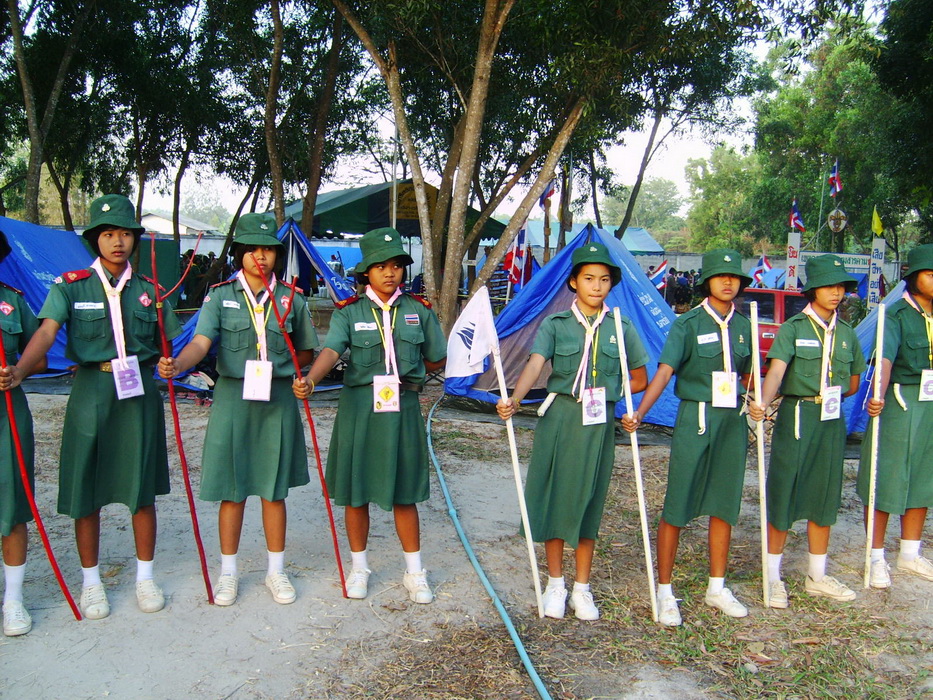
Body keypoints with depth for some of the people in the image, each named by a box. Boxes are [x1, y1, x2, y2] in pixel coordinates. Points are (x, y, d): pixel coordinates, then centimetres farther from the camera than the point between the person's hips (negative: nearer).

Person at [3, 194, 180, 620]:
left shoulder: (148, 290, 7)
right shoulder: (71, 286, -1)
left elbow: (166, 344, 11)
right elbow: (46, 332, -17)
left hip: (139, 393, 2)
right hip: (90, 393, -1)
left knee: (143, 489, 7)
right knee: (86, 492, 6)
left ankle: (145, 578, 24)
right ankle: (91, 582, 24)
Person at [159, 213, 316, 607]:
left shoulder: (291, 299, 3)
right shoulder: (221, 295, -1)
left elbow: (307, 353, 13)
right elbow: (201, 342, -16)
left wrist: (277, 366, -2)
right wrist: (176, 364, -35)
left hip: (277, 401, 1)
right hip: (232, 398, -1)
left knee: (274, 489, 9)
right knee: (232, 490, 7)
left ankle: (276, 570, 24)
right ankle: (228, 571, 25)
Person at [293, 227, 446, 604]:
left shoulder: (419, 310, 3)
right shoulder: (349, 311, -3)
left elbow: (436, 360, 13)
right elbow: (331, 350, -21)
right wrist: (310, 379, -38)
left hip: (403, 408, 1)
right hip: (359, 408, 0)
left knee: (403, 494, 8)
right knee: (356, 492, 9)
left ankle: (415, 572, 24)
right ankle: (359, 566, 29)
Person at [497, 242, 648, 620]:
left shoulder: (621, 328, 5)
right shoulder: (555, 324, -1)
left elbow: (640, 380, 13)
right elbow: (534, 365, -16)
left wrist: (602, 392, 0)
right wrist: (513, 399, -34)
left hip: (599, 424, 1)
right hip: (558, 419, -1)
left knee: (589, 502, 8)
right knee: (555, 497, 5)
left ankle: (582, 588, 23)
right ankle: (555, 585, 22)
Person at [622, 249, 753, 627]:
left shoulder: (743, 325, 8)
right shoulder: (688, 323, -8)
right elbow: (664, 371, -18)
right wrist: (639, 413, -29)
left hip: (733, 422, 5)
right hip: (695, 420, -5)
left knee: (724, 505, 13)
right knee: (677, 507, 0)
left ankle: (717, 588, 28)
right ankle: (665, 591, 12)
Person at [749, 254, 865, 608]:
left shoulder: (847, 334, 10)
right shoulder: (793, 328, -6)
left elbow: (853, 383, 18)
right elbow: (776, 370, -22)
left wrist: (829, 396, 1)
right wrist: (763, 402, -39)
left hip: (832, 421, 5)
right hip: (796, 419, -5)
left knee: (824, 498, 12)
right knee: (783, 495, 0)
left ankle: (817, 577, 26)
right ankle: (773, 577, 12)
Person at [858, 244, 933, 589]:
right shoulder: (896, 315, -10)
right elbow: (885, 357, -25)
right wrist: (879, 395, -41)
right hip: (899, 405, -5)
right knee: (885, 482, 2)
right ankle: (877, 558, 16)